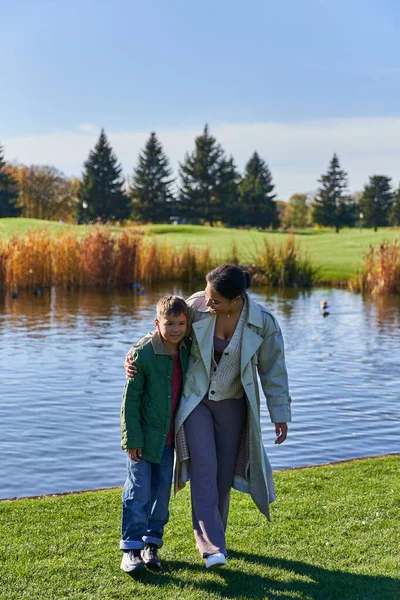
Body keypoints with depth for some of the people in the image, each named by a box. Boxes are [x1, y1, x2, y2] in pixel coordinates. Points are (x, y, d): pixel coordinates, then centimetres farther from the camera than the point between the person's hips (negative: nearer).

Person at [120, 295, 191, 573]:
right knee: (139, 492, -4)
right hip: (144, 436, -5)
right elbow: (131, 399, -12)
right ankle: (132, 548, 2)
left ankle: (152, 543, 20)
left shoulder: (188, 350, 1)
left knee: (162, 491, 9)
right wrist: (132, 438, -13)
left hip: (170, 437, 5)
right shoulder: (143, 354, -15)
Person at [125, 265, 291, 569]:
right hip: (194, 399, -1)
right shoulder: (196, 305, -18)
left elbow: (273, 370, -8)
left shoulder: (263, 322, -20)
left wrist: (280, 415, -3)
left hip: (232, 404, 1)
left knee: (224, 473, 7)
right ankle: (212, 546, -14)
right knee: (204, 466, -14)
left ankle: (211, 535, 27)